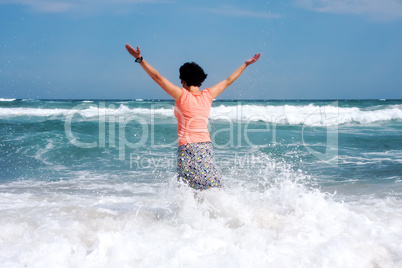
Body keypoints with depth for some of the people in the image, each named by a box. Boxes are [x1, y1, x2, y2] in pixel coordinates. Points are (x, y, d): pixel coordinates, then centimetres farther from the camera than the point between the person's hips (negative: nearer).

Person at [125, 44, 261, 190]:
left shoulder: (182, 95, -6)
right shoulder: (208, 95, 7)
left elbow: (157, 77, -9)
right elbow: (228, 80, 19)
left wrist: (140, 59, -9)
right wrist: (246, 64, 31)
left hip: (187, 146, -5)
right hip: (206, 145, 5)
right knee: (212, 186, 10)